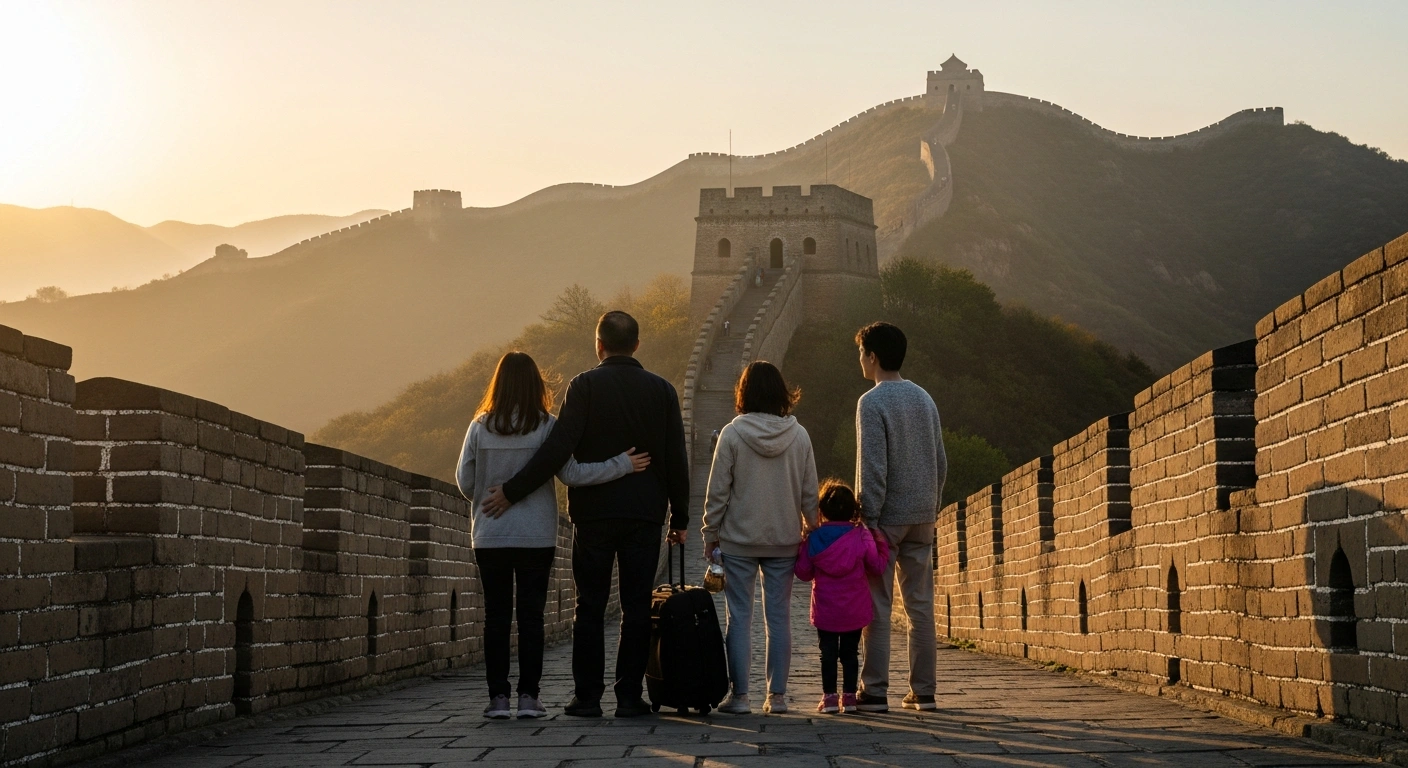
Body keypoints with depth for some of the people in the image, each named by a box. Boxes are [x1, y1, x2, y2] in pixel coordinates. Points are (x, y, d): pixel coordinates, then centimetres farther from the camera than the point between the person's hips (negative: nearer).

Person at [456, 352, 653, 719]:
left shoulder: (480, 427, -2)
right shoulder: (546, 426, -7)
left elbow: (464, 480, 2)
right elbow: (571, 473, -11)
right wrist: (622, 464, -4)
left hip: (490, 536, 1)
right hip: (536, 537, -1)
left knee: (496, 616, 7)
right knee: (531, 615, 5)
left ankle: (498, 696, 4)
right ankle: (528, 696, 3)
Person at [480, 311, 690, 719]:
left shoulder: (585, 386, -5)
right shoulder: (661, 390, 4)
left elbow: (557, 448, -14)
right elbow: (676, 461, 4)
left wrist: (512, 491, -11)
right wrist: (679, 517, 11)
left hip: (593, 513, -2)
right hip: (644, 515, 2)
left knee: (590, 606, 5)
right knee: (637, 606, 6)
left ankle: (588, 696, 4)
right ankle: (629, 695, 4)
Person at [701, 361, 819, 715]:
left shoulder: (732, 434, -8)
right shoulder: (799, 435, 0)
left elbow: (718, 490, -6)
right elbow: (810, 493, 4)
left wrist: (710, 534, 3)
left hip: (739, 540, -2)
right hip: (784, 540, 3)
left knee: (739, 616, 3)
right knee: (779, 616, 8)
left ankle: (739, 695, 1)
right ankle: (777, 695, 9)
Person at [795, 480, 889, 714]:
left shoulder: (814, 539, -5)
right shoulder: (862, 536, -6)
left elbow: (804, 572, 1)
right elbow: (877, 567, 0)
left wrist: (799, 548, 15)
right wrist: (882, 546, 15)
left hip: (825, 611, 0)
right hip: (855, 612, 0)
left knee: (828, 653, 6)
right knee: (849, 653, 9)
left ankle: (829, 697, 3)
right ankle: (849, 696, 8)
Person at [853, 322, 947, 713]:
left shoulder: (872, 402, -10)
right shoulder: (924, 398, 12)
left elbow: (873, 467, -16)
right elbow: (941, 462, 13)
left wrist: (869, 519, -13)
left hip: (887, 517, -6)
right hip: (922, 517, 6)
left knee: (877, 605, -2)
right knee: (920, 604, 8)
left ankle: (875, 692, -2)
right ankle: (923, 691, 9)